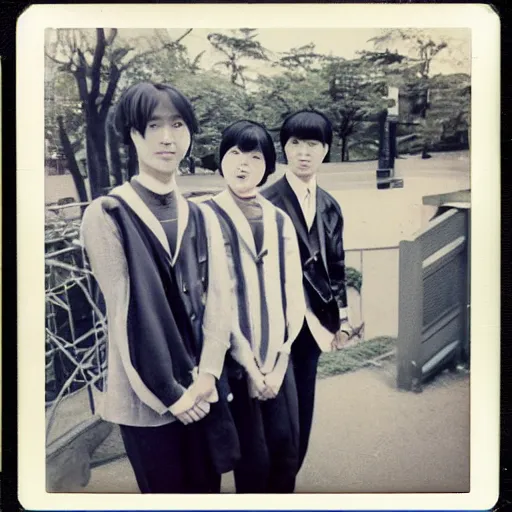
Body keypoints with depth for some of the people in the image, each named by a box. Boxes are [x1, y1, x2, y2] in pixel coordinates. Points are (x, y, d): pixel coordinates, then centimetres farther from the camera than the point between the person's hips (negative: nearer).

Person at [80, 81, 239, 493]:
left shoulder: (202, 219, 8)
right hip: (146, 398, -4)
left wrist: (206, 376, -12)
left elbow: (218, 300, 0)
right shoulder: (107, 215, -7)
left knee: (207, 487, 13)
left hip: (202, 390, 4)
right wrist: (168, 392, -9)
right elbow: (125, 310, -10)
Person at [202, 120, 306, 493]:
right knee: (254, 458, 4)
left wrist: (280, 360, -3)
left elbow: (294, 293, 5)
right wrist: (248, 364, -9)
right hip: (236, 360, -4)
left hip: (277, 358, 4)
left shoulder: (280, 221, 8)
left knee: (287, 449, 8)